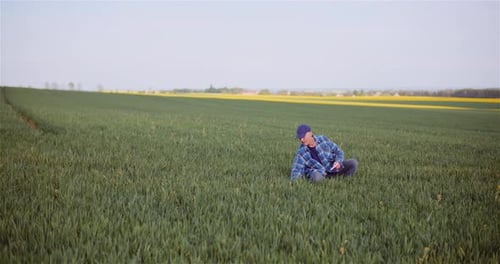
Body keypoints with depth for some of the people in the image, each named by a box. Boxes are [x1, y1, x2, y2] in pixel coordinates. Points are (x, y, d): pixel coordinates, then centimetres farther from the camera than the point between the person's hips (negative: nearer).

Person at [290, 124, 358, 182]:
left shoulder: (323, 139, -9)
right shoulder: (301, 152, -13)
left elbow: (339, 152, -1)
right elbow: (296, 172, -15)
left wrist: (338, 162, -22)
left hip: (332, 167, 2)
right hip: (317, 171, -2)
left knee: (353, 163, -16)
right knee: (316, 177, -39)